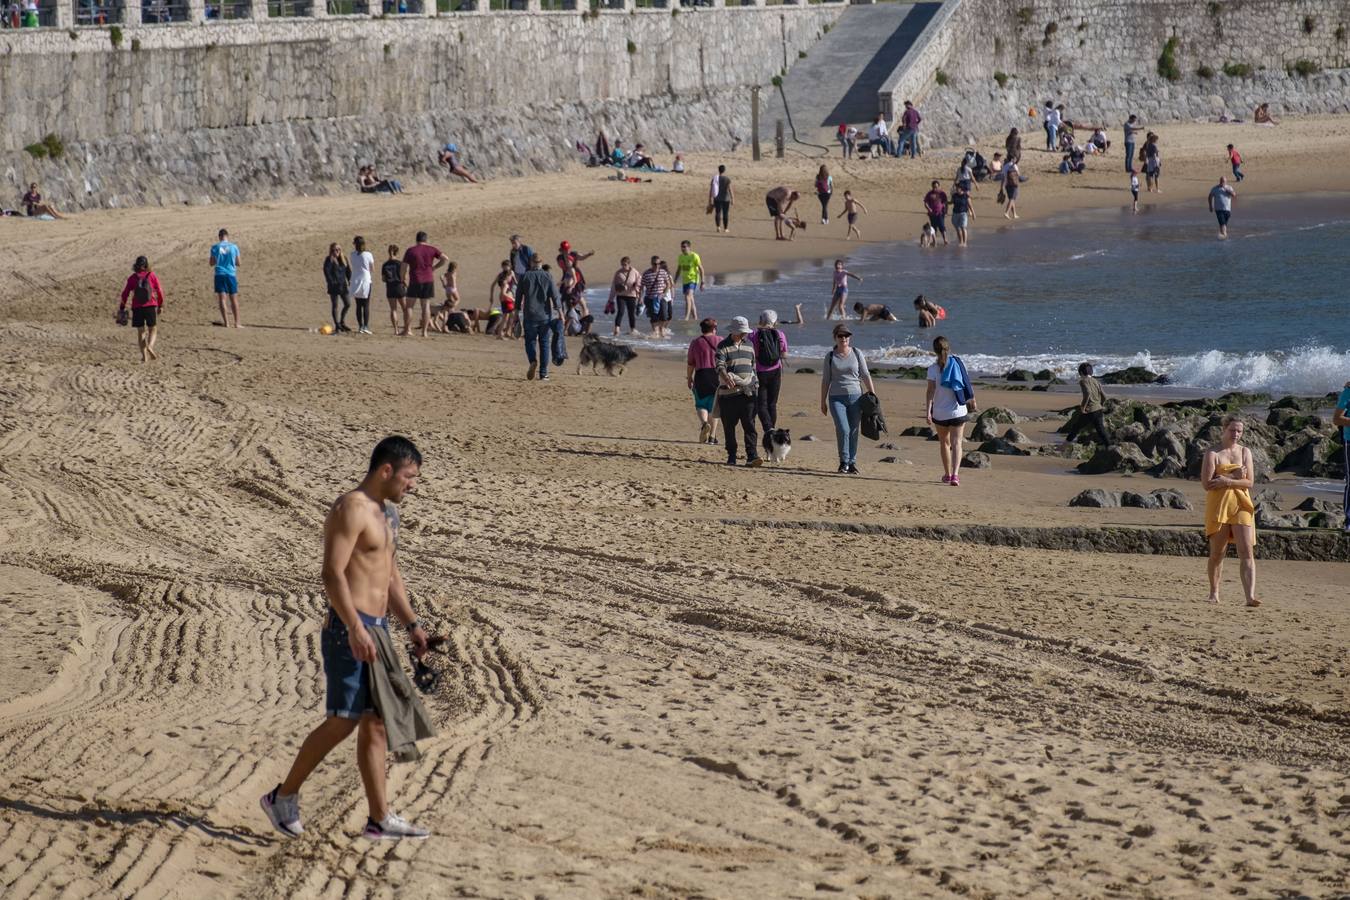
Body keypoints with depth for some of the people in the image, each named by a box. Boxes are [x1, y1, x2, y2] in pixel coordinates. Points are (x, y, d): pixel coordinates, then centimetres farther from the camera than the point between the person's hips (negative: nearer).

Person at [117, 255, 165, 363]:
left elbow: (125, 293, 0)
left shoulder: (133, 278, 1)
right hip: (150, 306, -1)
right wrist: (160, 305, 12)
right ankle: (150, 346, -20)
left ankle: (144, 356, 4)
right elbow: (159, 292, 1)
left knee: (141, 332, 10)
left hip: (137, 307, 1)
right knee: (152, 330, 9)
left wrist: (122, 308, 7)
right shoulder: (152, 276, 0)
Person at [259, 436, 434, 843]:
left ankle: (380, 819, 9)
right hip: (350, 630, -10)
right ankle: (283, 797, 3)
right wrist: (356, 629, -29)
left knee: (375, 724, 8)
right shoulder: (351, 509, -13)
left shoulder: (387, 512, 18)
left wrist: (412, 623, 17)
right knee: (344, 721, -8)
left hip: (376, 631, 10)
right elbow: (332, 574, -22)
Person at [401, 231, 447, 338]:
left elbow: (404, 267, -3)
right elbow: (445, 259, -2)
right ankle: (424, 331, 1)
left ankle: (406, 328, 5)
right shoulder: (431, 249, 4)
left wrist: (403, 278, 14)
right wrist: (434, 268, 6)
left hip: (415, 281, -2)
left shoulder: (410, 251, -1)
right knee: (426, 305, 5)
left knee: (408, 305, 8)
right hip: (428, 281, 2)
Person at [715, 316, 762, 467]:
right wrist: (727, 378, -38)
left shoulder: (749, 346, 14)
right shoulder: (723, 346, -3)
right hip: (728, 394, -3)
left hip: (747, 393, 3)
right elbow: (719, 366, -18)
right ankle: (731, 456, 15)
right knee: (729, 427, 5)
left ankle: (752, 456, -13)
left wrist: (755, 386, 17)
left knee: (749, 426, -8)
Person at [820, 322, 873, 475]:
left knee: (853, 431, 2)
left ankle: (852, 462, 13)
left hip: (855, 396, 1)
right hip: (837, 398, -1)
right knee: (843, 429, -15)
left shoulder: (857, 353, 6)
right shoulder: (830, 356, 5)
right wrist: (823, 402, 8)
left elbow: (865, 375, 7)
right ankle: (844, 462, -6)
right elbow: (825, 380, 9)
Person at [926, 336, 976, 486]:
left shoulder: (933, 368, -9)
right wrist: (971, 400, 23)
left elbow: (931, 390, -16)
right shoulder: (958, 363, -2)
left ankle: (947, 474, 29)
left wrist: (928, 411, -18)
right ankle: (955, 475, -20)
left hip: (940, 413, 0)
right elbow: (966, 384, 6)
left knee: (944, 442, 19)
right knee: (956, 443, -2)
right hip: (958, 411, 0)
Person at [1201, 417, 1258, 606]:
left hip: (1241, 505, 2)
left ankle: (1250, 596, -18)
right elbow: (1206, 484, -12)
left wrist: (1226, 481, -15)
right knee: (1217, 553, 6)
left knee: (1247, 551, -11)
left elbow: (1249, 482, -1)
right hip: (1218, 505, -2)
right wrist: (1235, 476, -13)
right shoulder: (1213, 453, -1)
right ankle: (1214, 593, 23)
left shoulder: (1245, 452, 9)